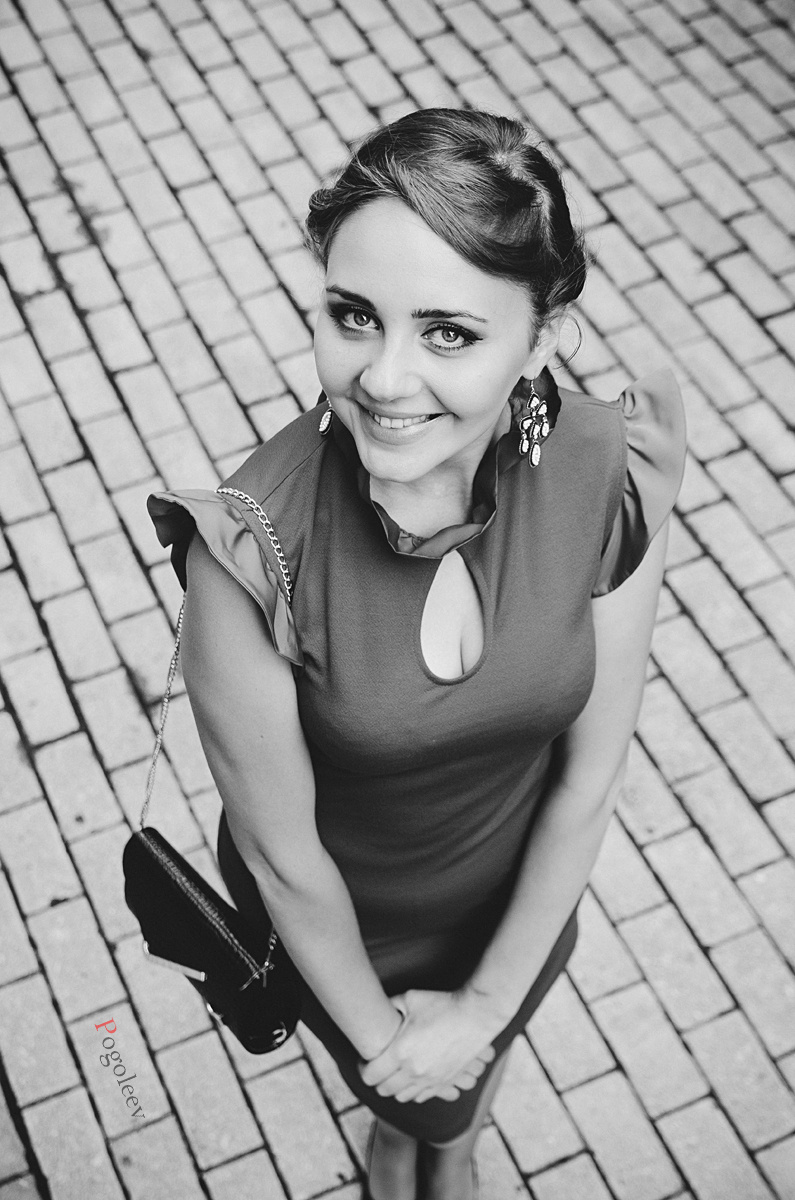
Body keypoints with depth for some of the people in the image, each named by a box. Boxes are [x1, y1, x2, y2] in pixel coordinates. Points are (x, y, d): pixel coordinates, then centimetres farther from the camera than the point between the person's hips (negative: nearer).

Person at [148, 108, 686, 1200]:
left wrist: (488, 1003, -9)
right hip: (336, 916, -2)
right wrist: (380, 1034, -8)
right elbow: (282, 848, -23)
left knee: (473, 1076, 36)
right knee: (411, 1098, 32)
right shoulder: (251, 546, -38)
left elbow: (590, 776, -16)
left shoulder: (616, 481, -30)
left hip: (520, 900, 2)